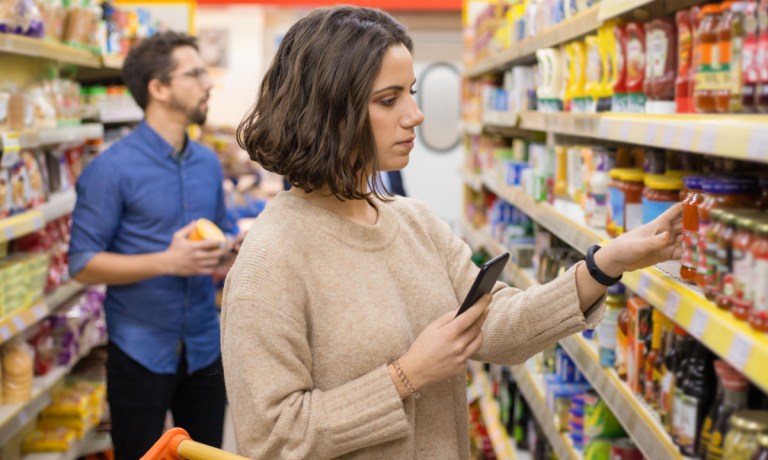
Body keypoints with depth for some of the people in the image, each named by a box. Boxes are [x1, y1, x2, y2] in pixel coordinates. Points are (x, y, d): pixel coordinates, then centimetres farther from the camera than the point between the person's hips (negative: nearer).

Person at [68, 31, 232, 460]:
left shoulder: (209, 163, 6)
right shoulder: (112, 168, -13)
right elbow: (83, 263, -13)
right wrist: (167, 262, -24)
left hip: (204, 346, 5)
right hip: (141, 350, -5)